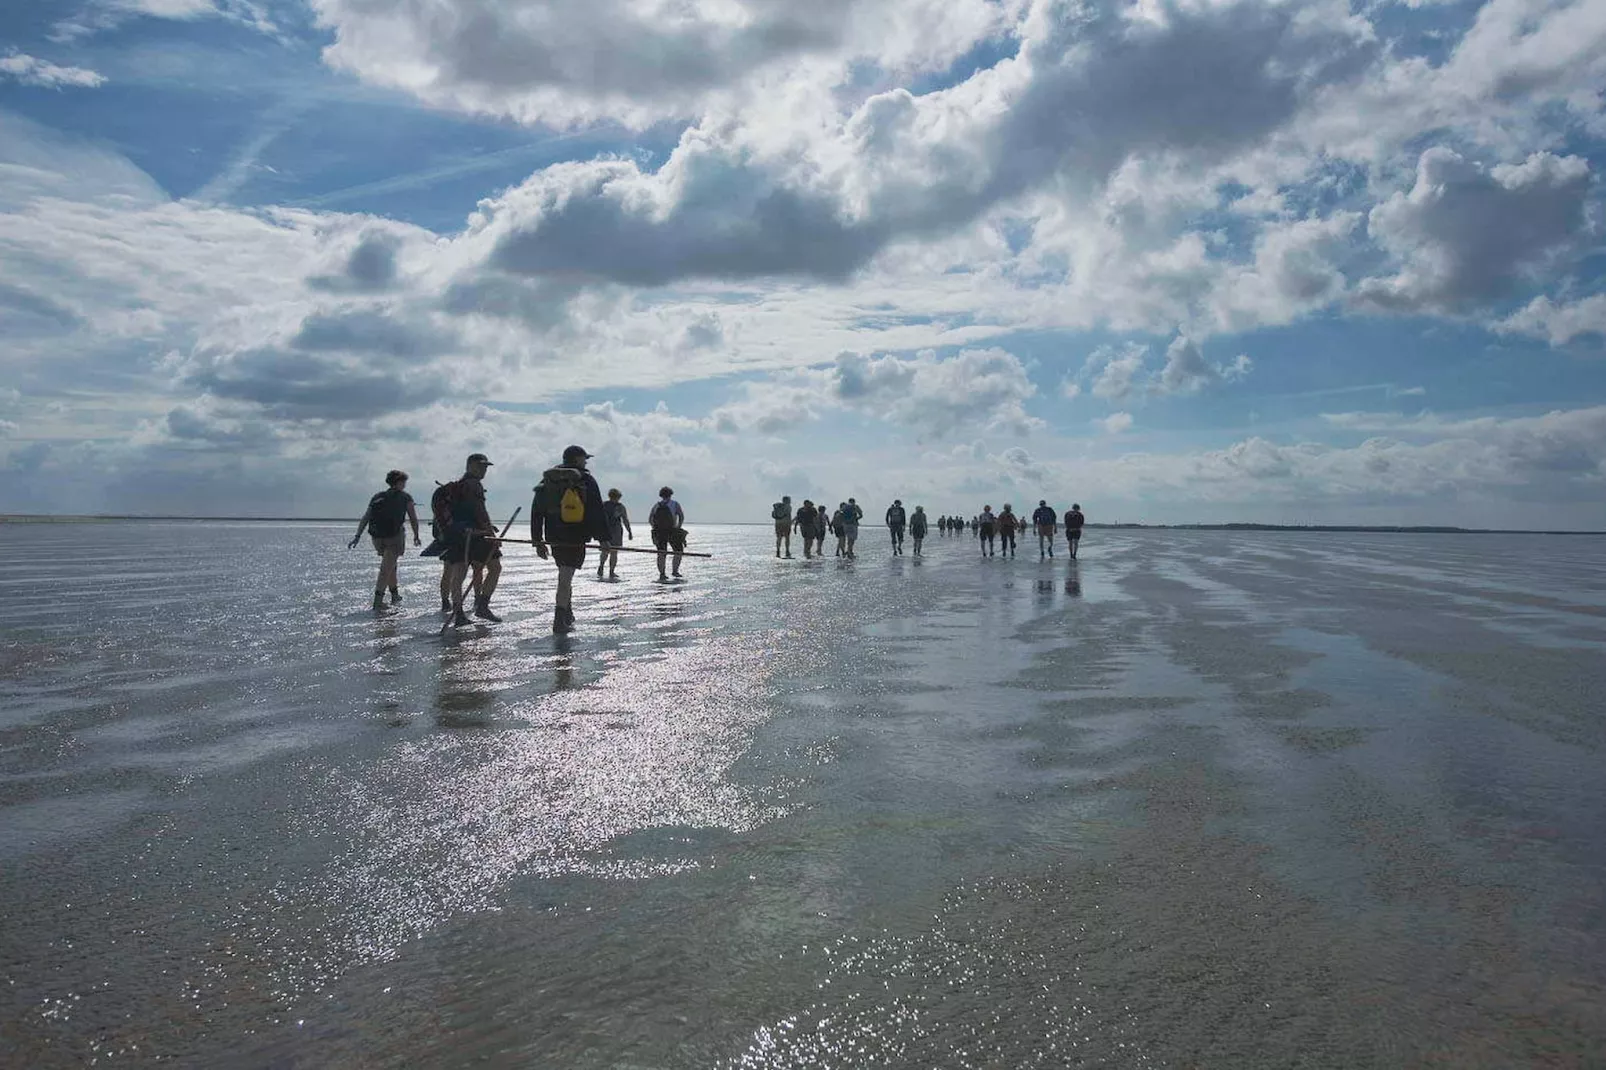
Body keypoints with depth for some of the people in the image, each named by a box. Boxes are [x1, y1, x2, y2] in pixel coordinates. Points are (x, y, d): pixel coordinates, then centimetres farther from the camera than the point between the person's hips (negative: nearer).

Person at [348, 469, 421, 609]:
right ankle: (378, 600, -14)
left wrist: (357, 537, 4)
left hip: (377, 538, 5)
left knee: (390, 565, 22)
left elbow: (365, 518, 8)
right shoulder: (405, 497, 8)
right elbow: (413, 519, 7)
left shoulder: (377, 497, 18)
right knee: (386, 568, -6)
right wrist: (416, 536, 19)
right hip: (394, 536, -5)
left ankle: (395, 595, 32)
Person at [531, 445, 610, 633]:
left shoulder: (547, 480, 11)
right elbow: (597, 512, -8)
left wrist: (537, 541, 16)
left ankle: (568, 615, 25)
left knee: (565, 575, 20)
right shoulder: (585, 480, -6)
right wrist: (604, 538, -3)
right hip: (576, 537, -5)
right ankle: (560, 621, -8)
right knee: (565, 578, -5)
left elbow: (536, 512, 12)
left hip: (554, 538, 5)